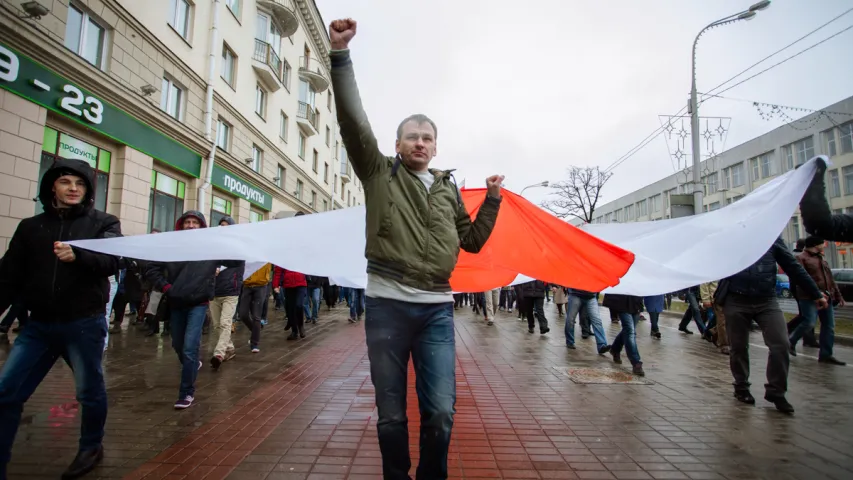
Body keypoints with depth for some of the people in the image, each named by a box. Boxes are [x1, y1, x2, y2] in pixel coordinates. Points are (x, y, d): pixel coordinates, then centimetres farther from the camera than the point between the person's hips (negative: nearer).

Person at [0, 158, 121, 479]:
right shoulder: (31, 226, 11)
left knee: (89, 391, 8)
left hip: (85, 323, -3)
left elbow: (113, 261, -15)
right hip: (39, 325, 4)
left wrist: (77, 255, -33)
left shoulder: (103, 223, 1)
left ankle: (91, 448, 30)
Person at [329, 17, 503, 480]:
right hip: (387, 306, -2)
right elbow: (354, 121, -7)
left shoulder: (448, 188, 15)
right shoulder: (380, 172, 6)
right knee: (391, 414, 9)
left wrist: (491, 200, 11)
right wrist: (340, 54, -12)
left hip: (437, 309, 3)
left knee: (440, 412, 3)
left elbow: (472, 241, 19)